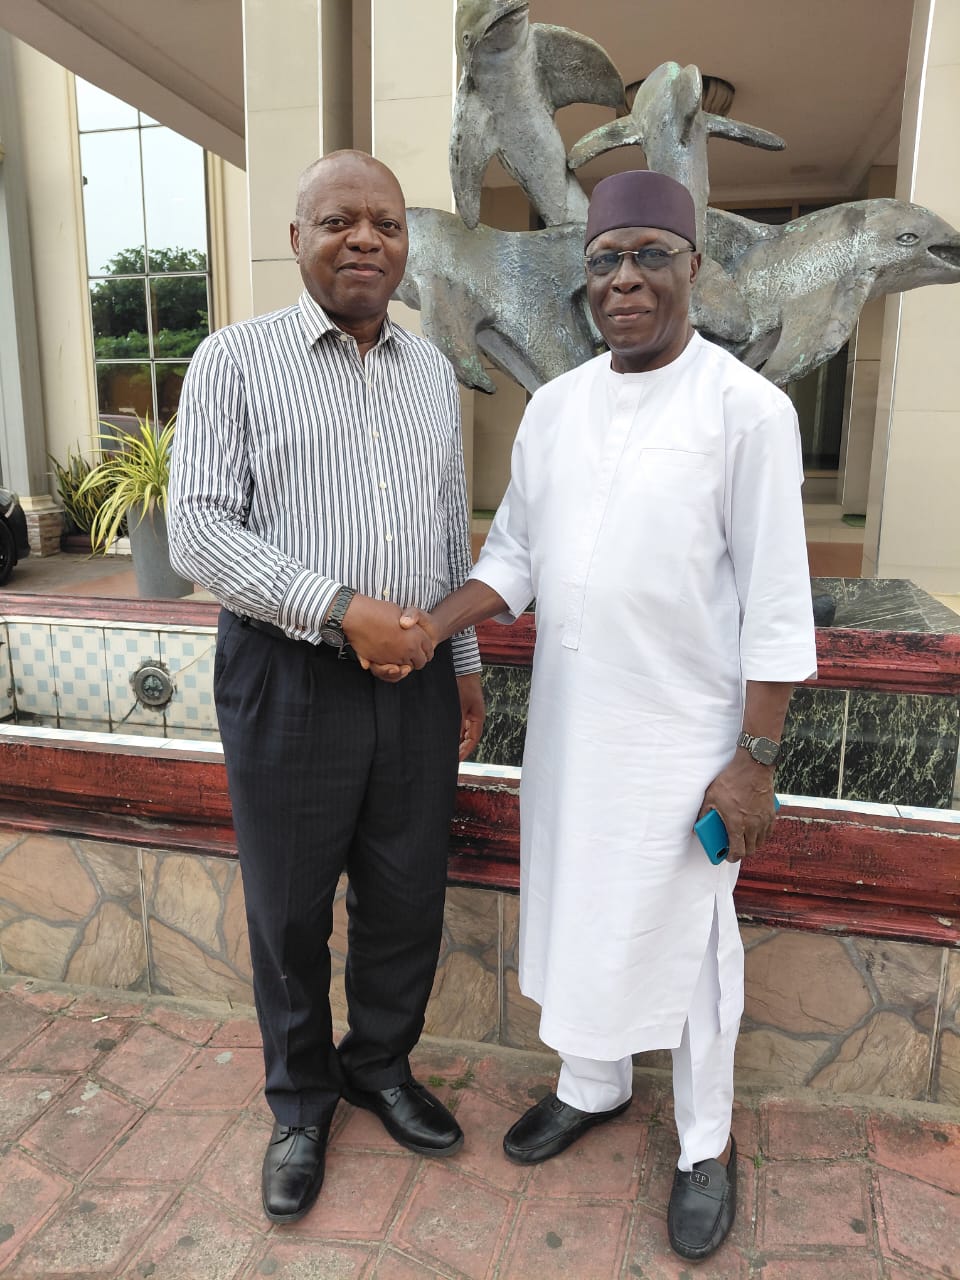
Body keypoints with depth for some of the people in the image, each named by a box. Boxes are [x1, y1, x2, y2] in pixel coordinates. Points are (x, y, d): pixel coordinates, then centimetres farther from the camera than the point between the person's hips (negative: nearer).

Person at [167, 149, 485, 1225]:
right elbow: (198, 532, -11)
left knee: (406, 899, 14)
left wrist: (465, 660, 15)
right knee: (290, 909, 12)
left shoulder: (433, 371, 12)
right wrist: (342, 612, -19)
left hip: (414, 678, 4)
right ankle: (300, 1102, 37)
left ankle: (380, 1067, 41)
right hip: (288, 680, -4)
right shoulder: (236, 359, -4)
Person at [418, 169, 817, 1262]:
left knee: (685, 937, 10)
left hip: (681, 733, -5)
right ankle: (593, 1085, 44)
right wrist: (429, 631, -7)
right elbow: (514, 554, 8)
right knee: (575, 911, 18)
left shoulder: (746, 409, -11)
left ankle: (705, 1143, 34)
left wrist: (755, 761, -13)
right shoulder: (553, 406, 5)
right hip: (566, 720, 5)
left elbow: (776, 605, -11)